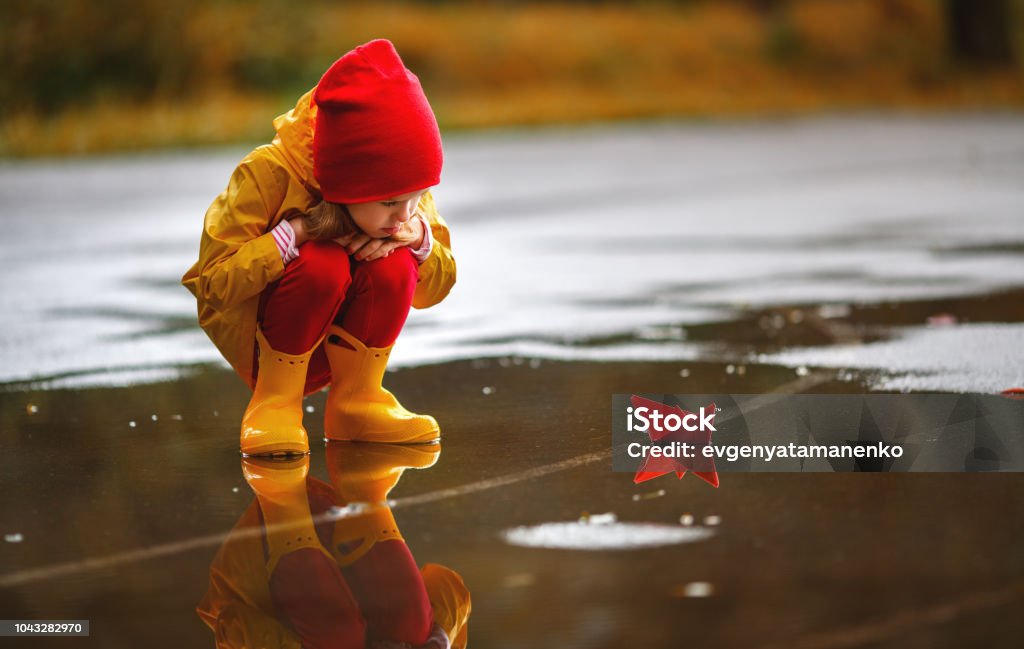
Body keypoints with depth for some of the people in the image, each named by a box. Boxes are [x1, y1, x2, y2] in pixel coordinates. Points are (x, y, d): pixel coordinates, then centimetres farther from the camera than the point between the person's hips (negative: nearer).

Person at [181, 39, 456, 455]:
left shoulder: (400, 184, -10)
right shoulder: (269, 175, -24)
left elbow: (437, 288, 0)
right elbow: (210, 284, -26)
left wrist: (419, 237, -22)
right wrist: (297, 230, -35)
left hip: (341, 345, 4)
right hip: (260, 347, -4)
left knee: (393, 264, -25)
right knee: (322, 263, -34)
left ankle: (357, 401, -9)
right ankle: (275, 403, -18)